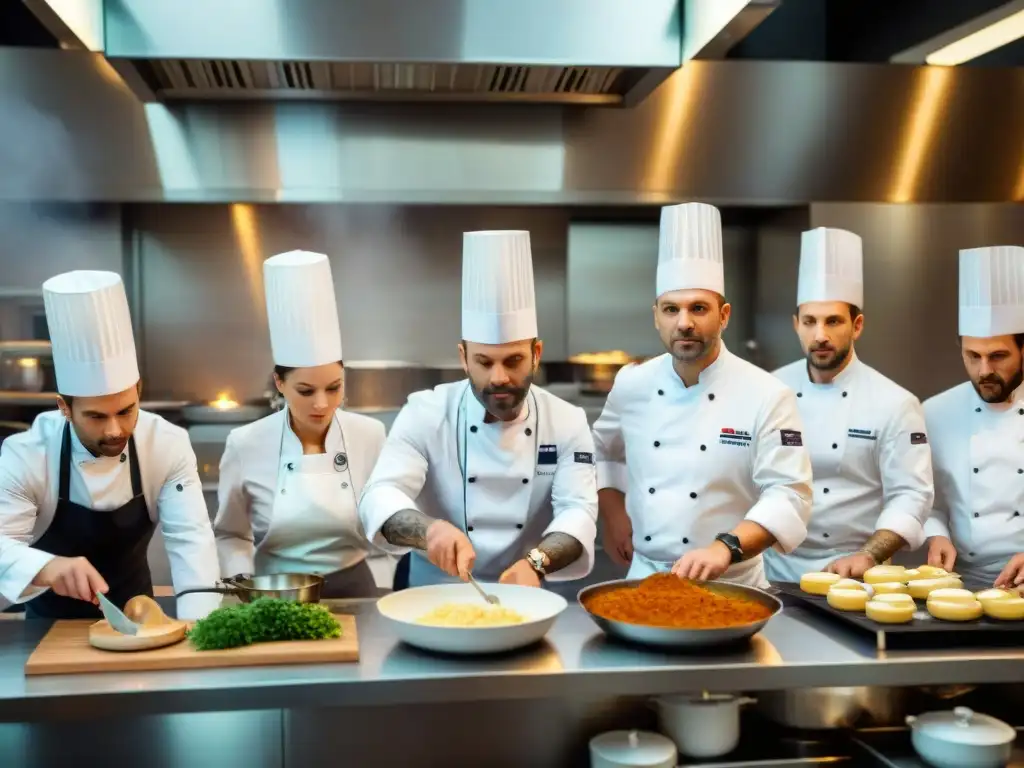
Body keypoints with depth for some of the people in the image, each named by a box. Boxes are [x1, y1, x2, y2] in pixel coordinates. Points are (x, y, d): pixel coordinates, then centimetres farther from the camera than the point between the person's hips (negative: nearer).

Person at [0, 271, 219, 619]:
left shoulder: (168, 445, -14)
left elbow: (190, 538, -17)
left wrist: (197, 628, -30)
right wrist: (48, 568, -43)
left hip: (134, 617, 2)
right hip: (55, 625, -1)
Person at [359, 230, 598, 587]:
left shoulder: (568, 422, -1)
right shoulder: (425, 414, -5)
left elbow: (577, 511, -9)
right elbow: (381, 497, -16)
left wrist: (535, 563, -29)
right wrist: (429, 530, -37)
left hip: (525, 600, 1)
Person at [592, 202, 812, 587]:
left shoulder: (768, 396, -9)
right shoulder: (631, 384, 2)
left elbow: (789, 495, -15)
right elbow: (602, 451, 20)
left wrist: (726, 547, -28)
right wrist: (612, 511, 7)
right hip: (644, 576, 2)